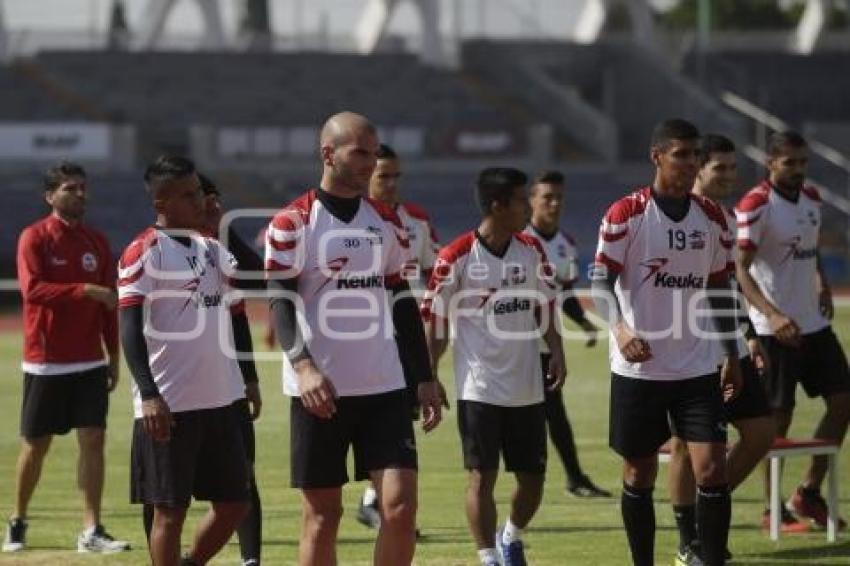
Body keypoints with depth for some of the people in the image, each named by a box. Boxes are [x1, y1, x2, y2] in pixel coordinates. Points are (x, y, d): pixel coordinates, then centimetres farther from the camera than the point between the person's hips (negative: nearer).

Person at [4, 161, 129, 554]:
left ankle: (91, 531, -4)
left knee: (93, 439, -5)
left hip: (90, 361, 4)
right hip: (45, 362, -4)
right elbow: (32, 289, -20)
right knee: (35, 445, 5)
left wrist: (113, 355, 13)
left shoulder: (97, 242, 9)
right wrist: (85, 290, -25)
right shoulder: (35, 238, -6)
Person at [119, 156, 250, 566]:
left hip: (220, 398, 7)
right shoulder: (144, 252, -8)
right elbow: (130, 327, -16)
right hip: (168, 404, -7)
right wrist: (148, 394, -23)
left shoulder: (213, 249, 14)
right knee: (170, 509, -1)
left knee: (233, 504, 10)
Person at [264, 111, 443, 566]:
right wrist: (303, 365, -25)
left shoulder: (386, 223, 12)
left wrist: (424, 379, 13)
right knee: (322, 514, 1)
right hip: (320, 390, -4)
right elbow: (281, 302, -10)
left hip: (384, 387, 4)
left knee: (401, 507, -7)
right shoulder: (292, 223, -5)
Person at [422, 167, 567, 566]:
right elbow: (437, 322, -6)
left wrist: (556, 352, 0)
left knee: (533, 477, 9)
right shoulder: (456, 257, -10)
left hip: (527, 387, 5)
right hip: (479, 387, -5)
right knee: (481, 477, -4)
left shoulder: (532, 251, 5)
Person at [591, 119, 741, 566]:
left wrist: (731, 355, 17)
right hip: (638, 369, -3)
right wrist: (620, 328, -29)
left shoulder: (711, 217, 7)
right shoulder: (626, 214, -7)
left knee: (712, 469, -9)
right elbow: (601, 280, -10)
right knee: (639, 475, 7)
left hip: (698, 369, 3)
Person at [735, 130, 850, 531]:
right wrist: (772, 314, -32)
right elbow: (738, 270, -22)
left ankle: (809, 493, 15)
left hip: (813, 322, 8)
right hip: (775, 329, -8)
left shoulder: (811, 199, 9)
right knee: (778, 416, -3)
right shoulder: (755, 206, -16)